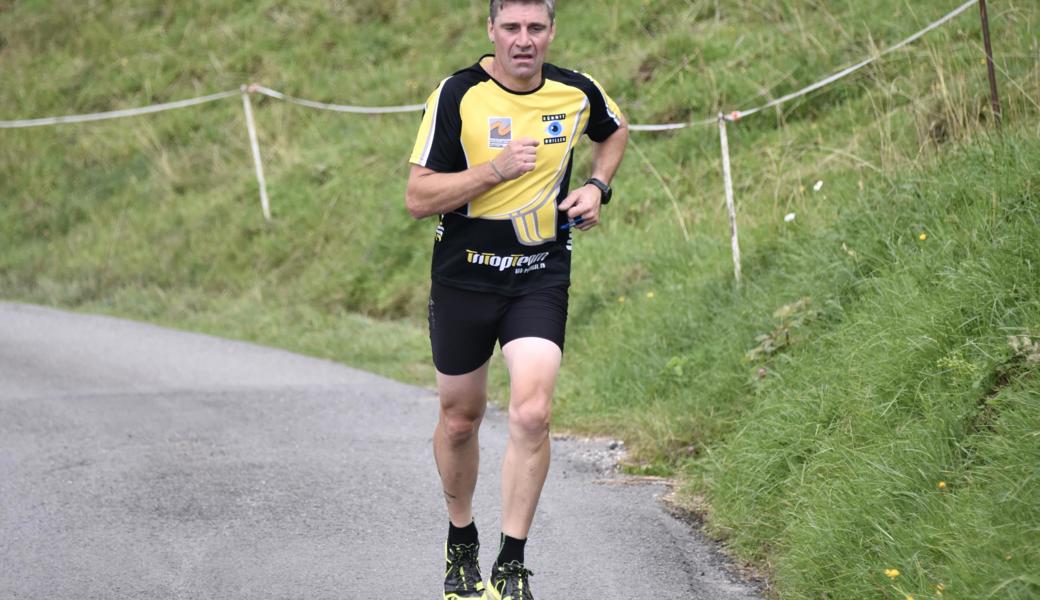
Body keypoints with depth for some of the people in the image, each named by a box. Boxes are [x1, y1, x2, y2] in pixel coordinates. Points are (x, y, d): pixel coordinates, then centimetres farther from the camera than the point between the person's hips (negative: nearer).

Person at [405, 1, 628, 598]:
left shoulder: (577, 92, -3)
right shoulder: (458, 94, -12)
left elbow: (615, 131, 22)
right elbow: (418, 197, -14)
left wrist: (597, 187, 5)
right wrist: (495, 170, -25)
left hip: (541, 277, 1)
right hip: (463, 275, 0)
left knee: (532, 413, -17)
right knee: (460, 419, 11)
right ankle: (461, 542, 37)